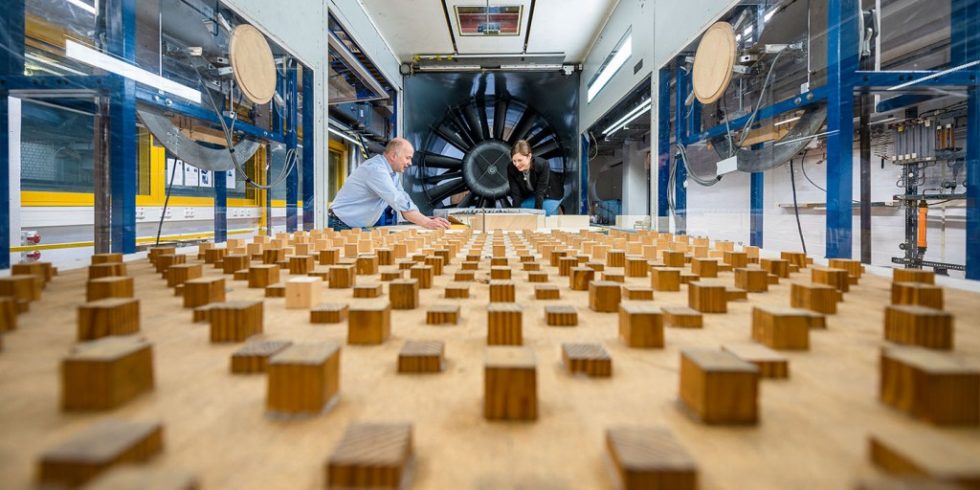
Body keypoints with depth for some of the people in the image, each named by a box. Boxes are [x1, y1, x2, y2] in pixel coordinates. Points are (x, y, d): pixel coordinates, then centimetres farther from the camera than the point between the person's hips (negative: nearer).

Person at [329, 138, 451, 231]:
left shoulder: (393, 173, 6)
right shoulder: (376, 169, -25)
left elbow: (405, 200, 4)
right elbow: (399, 203, -32)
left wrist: (428, 220, -10)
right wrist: (426, 223, -32)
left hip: (361, 227, 9)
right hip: (342, 226, -9)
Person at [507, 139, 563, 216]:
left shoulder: (542, 166, -34)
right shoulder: (511, 169, -25)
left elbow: (540, 193, -34)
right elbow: (515, 195, -24)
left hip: (549, 195, -4)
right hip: (529, 196, 4)